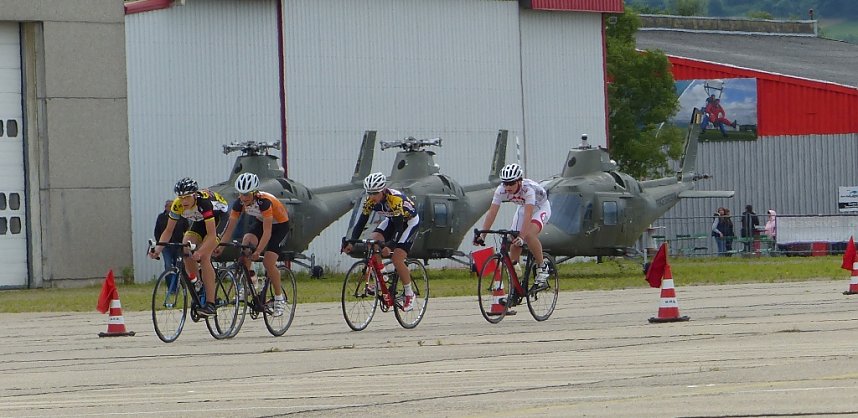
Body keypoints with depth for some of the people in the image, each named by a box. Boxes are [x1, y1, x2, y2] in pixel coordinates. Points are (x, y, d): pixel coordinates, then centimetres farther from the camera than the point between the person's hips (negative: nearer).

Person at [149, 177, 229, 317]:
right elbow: (168, 230, -14)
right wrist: (158, 249, -30)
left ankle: (210, 304, -26)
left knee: (204, 257, -23)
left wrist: (200, 252, -57)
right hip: (200, 220, 6)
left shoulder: (203, 202, -39)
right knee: (185, 248, -19)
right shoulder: (178, 205, -23)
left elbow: (211, 235, -42)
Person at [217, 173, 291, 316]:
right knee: (247, 241, -27)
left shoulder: (264, 202, -36)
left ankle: (279, 298, 1)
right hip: (260, 221, 5)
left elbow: (267, 231, -37)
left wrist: (258, 252, -45)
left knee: (268, 262, -18)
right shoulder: (239, 203, -20)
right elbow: (230, 227, -18)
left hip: (280, 224, -5)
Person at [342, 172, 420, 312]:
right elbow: (361, 222, -16)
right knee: (372, 241, -20)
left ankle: (409, 294, -2)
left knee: (397, 258, -19)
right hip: (392, 220, 6)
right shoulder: (370, 201, -19)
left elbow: (399, 227, -38)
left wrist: (389, 246, -49)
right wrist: (351, 242, -29)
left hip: (410, 220, -6)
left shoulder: (395, 199, -36)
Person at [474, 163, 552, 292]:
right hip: (523, 208, 6)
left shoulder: (528, 189, -39)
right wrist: (482, 235, -36)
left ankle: (542, 268, -15)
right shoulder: (501, 190, -25)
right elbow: (492, 212, -27)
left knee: (529, 235, -33)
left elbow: (528, 215, -47)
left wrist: (522, 237, -57)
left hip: (541, 208, -6)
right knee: (514, 244, -5)